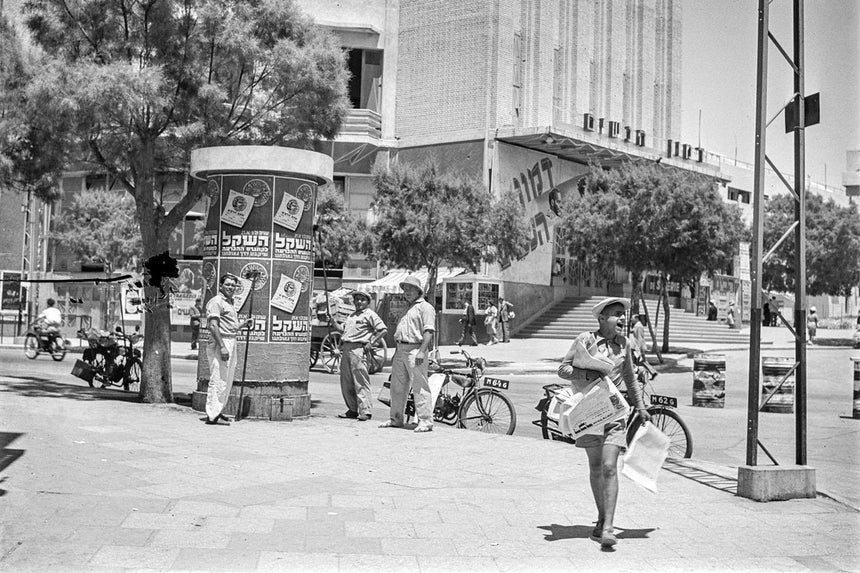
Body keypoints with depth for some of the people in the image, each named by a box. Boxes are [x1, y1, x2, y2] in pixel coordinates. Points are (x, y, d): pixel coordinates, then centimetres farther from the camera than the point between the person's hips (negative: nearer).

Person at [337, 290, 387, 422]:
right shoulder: (351, 316, 24)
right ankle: (352, 410, 16)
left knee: (361, 382, -11)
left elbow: (383, 329, -7)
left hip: (358, 349, -8)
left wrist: (371, 343, -10)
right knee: (346, 382, 8)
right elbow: (344, 329, 35)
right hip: (346, 348, 8)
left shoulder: (370, 314, 0)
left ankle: (366, 411, -10)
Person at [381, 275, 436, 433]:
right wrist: (396, 352, 22)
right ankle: (396, 419, 21)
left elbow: (429, 331, -15)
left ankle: (426, 421, -9)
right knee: (397, 386, 12)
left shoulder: (425, 307, -5)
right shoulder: (408, 309, 24)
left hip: (415, 350, -9)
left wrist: (422, 352, -23)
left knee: (419, 387, -10)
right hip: (401, 350, 9)